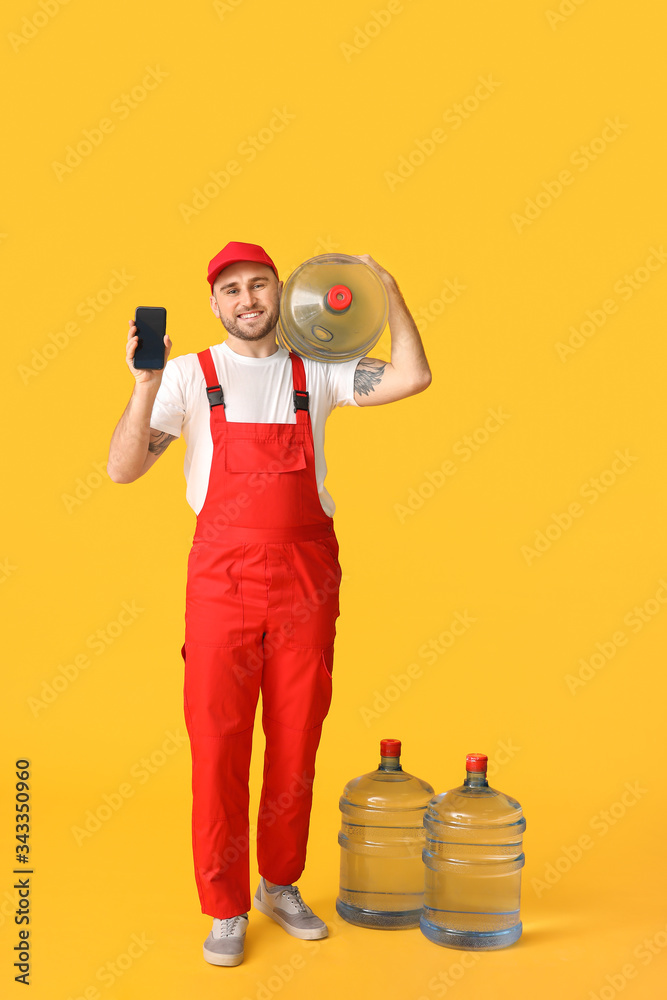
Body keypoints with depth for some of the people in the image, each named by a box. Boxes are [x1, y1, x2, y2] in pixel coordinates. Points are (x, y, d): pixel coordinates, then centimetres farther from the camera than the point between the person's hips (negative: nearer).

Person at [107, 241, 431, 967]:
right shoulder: (189, 375, 4)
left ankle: (281, 885, 30)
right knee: (218, 743, 1)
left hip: (307, 578, 2)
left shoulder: (316, 373, 10)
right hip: (223, 576, -2)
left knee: (296, 742, 10)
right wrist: (145, 385, -16)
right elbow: (123, 469, -4)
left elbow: (412, 377, -3)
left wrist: (388, 292, 1)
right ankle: (225, 911, 17)